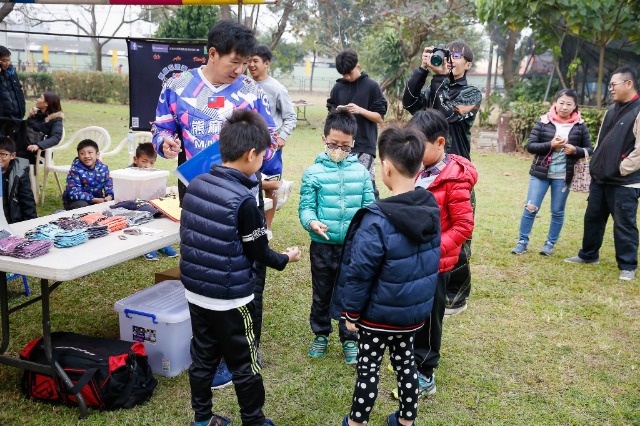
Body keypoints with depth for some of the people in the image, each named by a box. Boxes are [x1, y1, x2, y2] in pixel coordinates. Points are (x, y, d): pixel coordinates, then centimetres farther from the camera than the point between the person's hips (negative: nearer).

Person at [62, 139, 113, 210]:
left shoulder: (103, 168, -2)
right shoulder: (75, 170, -17)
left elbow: (108, 184, -1)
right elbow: (74, 193, -24)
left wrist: (109, 196, -26)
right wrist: (95, 200, -31)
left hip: (97, 199, 5)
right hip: (76, 201, -5)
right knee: (82, 205, -36)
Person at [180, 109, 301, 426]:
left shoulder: (195, 185, -1)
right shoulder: (244, 199, -22)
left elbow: (189, 235, 9)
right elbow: (257, 251, -12)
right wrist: (285, 259, 6)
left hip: (195, 290, 7)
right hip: (229, 297, -7)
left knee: (202, 357, 19)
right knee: (244, 363, 10)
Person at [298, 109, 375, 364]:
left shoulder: (361, 172, 0)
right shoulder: (313, 173, -6)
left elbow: (369, 206, 4)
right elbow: (305, 207, -7)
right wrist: (312, 223, -27)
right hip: (322, 245, 0)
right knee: (321, 294, 17)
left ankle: (349, 338, 31)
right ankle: (321, 334, 38)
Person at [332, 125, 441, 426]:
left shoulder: (377, 221, -28)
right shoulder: (432, 209, -6)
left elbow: (359, 274, -21)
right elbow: (431, 261, 6)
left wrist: (351, 313, -7)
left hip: (378, 315, -6)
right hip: (416, 311, 6)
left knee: (368, 368, 12)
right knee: (405, 362, 22)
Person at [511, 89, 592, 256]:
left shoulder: (580, 125, 0)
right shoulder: (544, 121, -4)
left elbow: (589, 150, 5)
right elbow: (530, 145, -6)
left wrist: (575, 150, -15)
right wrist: (550, 145, -20)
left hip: (563, 176, 1)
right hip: (540, 173, -1)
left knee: (557, 212, 9)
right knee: (531, 208, -1)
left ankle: (550, 243, 24)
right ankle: (522, 241, 12)